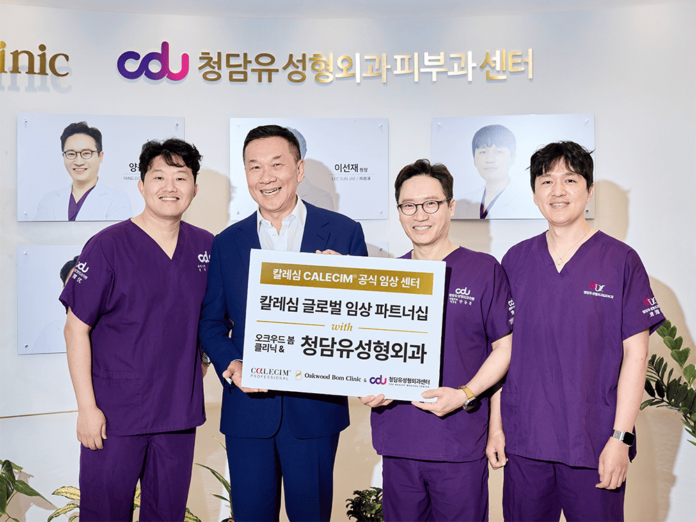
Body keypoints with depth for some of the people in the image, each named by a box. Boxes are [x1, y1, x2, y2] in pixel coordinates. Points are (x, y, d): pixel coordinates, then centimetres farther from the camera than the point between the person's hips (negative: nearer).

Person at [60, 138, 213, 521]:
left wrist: (198, 374, 9)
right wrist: (86, 406, -11)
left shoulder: (206, 247, 3)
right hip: (114, 415, -4)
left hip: (180, 413, 4)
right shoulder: (107, 247, -10)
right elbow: (76, 328, -9)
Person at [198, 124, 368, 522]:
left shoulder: (344, 232, -1)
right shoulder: (227, 243, 6)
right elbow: (211, 322, 9)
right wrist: (231, 365, -10)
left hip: (314, 409, -1)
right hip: (248, 406, 2)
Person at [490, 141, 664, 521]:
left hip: (594, 445, -2)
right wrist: (495, 425, 5)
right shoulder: (515, 261, 6)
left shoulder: (621, 261, -3)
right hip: (523, 440, 3)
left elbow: (636, 354, -5)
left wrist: (620, 438, -10)